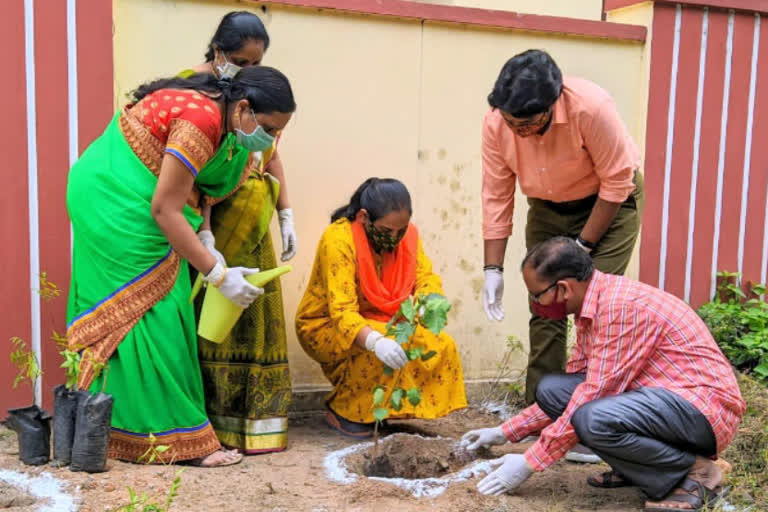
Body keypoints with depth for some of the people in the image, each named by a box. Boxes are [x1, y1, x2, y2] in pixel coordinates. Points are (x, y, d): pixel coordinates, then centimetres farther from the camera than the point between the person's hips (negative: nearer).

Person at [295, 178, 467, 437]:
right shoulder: (338, 239, -26)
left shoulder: (407, 234, -5)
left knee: (441, 346, -10)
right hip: (325, 326, -7)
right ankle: (342, 411, -10)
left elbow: (426, 277, -8)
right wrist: (375, 341, -52)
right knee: (384, 350, -34)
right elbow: (342, 311, -33)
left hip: (379, 323, 7)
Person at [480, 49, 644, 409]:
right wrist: (493, 269, -16)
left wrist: (583, 246, -19)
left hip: (609, 202, -4)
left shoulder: (591, 107, -34)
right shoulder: (496, 122, -21)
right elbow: (496, 197, -14)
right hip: (548, 208, 4)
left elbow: (617, 183, -23)